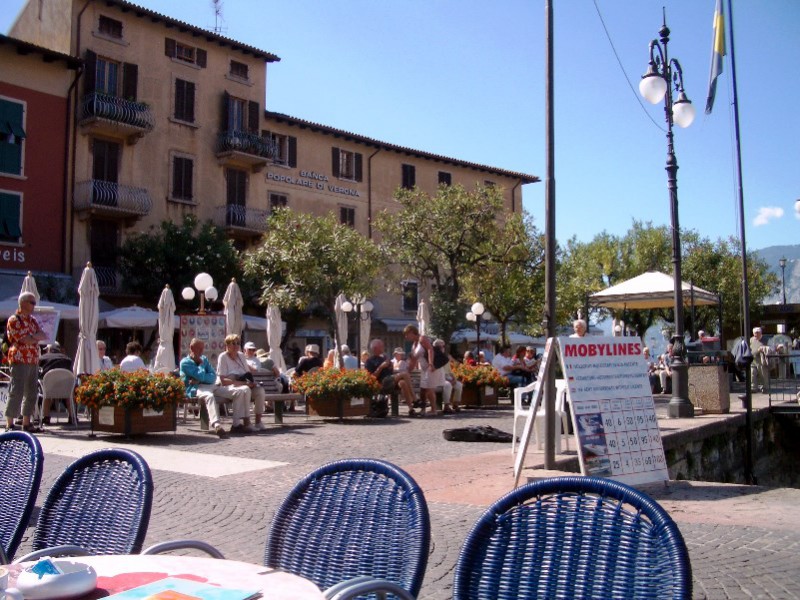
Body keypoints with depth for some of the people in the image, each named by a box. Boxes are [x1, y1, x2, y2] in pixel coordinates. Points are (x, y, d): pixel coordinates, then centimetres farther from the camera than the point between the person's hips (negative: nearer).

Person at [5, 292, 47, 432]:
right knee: (16, 392, -9)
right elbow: (25, 340, -16)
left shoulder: (33, 320, 18)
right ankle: (9, 424, -4)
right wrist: (38, 337, 0)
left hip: (33, 361, 8)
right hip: (20, 361, -8)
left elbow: (44, 335, 7)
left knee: (32, 393, 8)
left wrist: (33, 336, -10)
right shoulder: (14, 320, -6)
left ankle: (27, 423, 15)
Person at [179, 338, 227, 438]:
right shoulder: (185, 362, 1)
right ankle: (216, 425, -57)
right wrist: (201, 364, 5)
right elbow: (201, 376, -11)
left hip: (209, 386, 6)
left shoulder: (204, 359, 21)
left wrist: (199, 380, -7)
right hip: (194, 389, -6)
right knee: (209, 396, -42)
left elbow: (213, 376, 9)